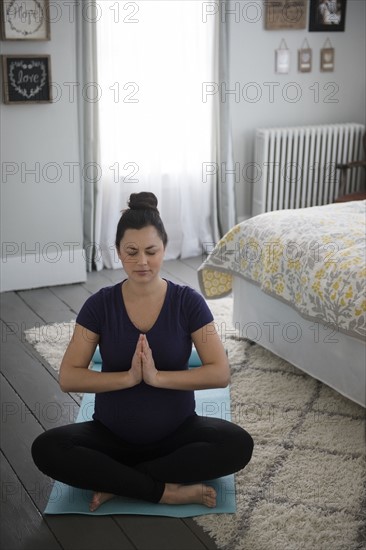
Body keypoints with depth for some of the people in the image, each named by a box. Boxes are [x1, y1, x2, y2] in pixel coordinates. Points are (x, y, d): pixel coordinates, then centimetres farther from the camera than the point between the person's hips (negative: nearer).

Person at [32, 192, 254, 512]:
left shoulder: (188, 302, -10)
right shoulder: (100, 305, -8)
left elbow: (220, 373, -15)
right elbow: (68, 378, -13)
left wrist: (157, 376, -26)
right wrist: (129, 377, -26)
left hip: (176, 432, 0)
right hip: (112, 434, 1)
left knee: (238, 445, -27)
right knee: (46, 450, -26)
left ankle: (118, 483, -17)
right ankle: (166, 490, -19)